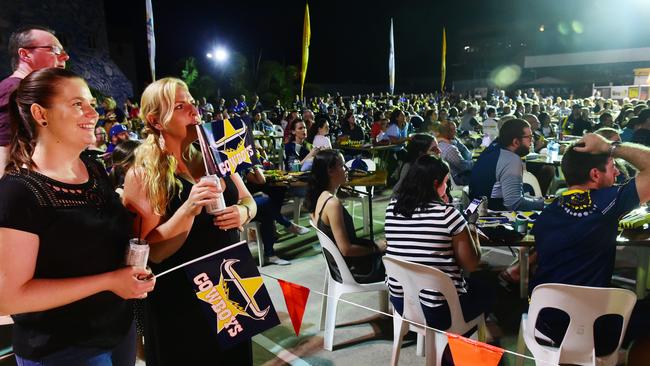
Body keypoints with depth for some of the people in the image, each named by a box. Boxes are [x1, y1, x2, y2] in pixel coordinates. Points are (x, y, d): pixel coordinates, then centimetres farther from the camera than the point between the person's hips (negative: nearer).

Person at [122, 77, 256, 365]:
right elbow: (153, 252, -17)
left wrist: (242, 213, -13)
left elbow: (248, 200, 9)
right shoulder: (141, 175, -13)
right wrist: (188, 209, -30)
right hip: (180, 298, -4)